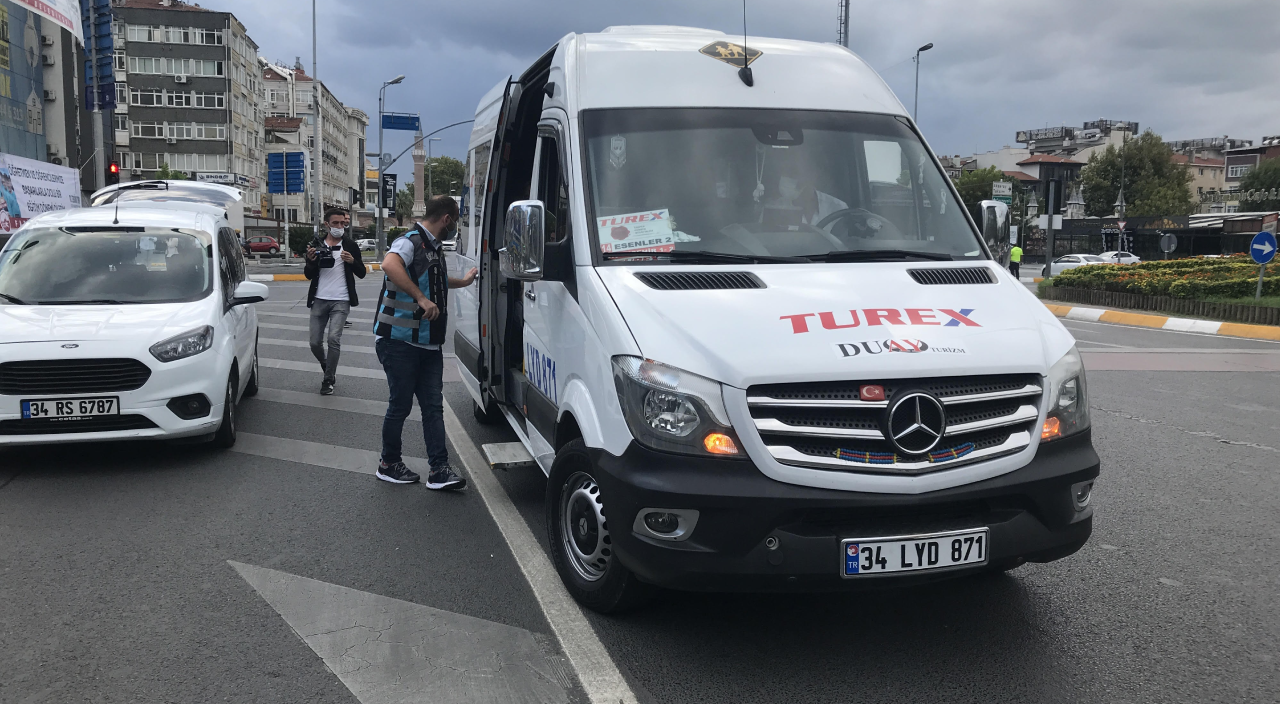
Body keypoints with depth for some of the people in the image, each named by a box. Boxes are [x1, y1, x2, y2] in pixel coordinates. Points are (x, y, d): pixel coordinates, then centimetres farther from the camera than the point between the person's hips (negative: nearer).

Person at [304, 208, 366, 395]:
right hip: (319, 300, 3)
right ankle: (328, 370, 31)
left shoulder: (350, 245, 2)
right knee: (315, 343, 3)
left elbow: (361, 273, 3)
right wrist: (310, 260, -12)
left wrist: (352, 261, -17)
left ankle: (328, 380, -2)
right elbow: (308, 275, 8)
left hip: (341, 301, -3)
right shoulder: (316, 245, 7)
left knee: (333, 339, -16)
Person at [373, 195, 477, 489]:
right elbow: (390, 265, -37)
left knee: (433, 405, 4)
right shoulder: (410, 242, -13)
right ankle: (389, 464, 20)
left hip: (429, 343, 9)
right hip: (399, 341, -8)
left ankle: (439, 470, 5)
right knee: (401, 404, 2)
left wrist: (462, 281, 53)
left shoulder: (435, 247, 17)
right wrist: (422, 299, -37)